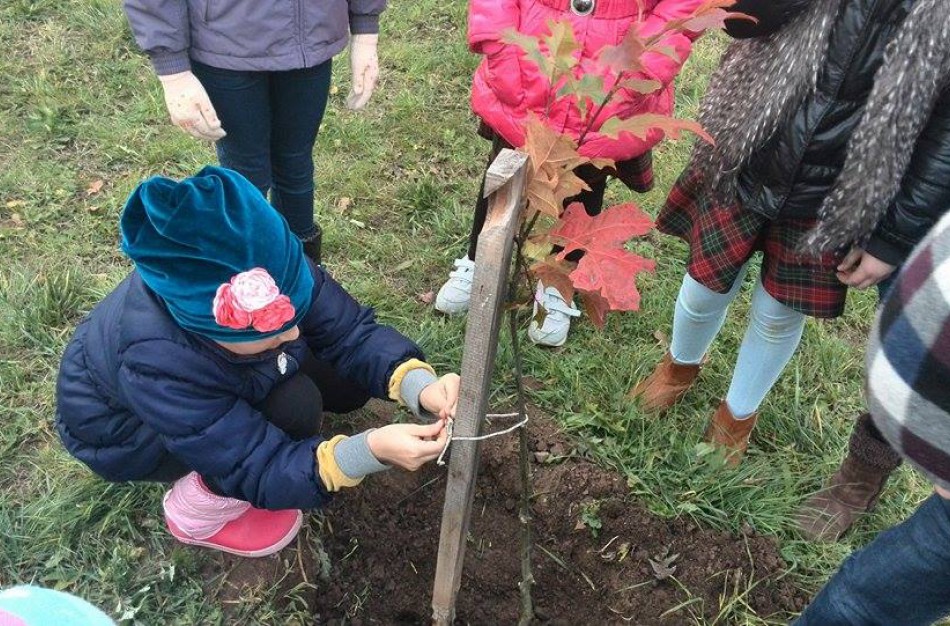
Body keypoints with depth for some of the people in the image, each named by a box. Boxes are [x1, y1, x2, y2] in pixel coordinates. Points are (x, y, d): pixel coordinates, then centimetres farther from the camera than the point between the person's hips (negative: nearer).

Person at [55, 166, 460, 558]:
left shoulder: (269, 273, -32)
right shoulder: (157, 364, -43)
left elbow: (351, 333, -24)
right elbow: (256, 471, -37)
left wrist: (418, 385, -42)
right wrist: (370, 451, -51)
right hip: (122, 430, -5)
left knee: (348, 384, -6)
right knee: (292, 407, -29)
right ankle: (198, 514, -4)